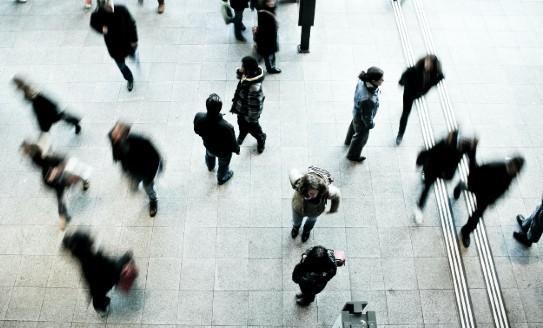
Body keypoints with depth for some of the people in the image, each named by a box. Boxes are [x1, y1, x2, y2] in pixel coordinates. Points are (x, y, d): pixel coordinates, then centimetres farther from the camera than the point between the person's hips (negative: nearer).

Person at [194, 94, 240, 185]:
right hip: (223, 151, -3)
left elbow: (197, 131, -11)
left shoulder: (199, 117, -35)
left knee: (209, 155, 40)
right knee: (223, 164, 32)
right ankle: (221, 178, 63)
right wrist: (237, 150, -3)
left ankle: (210, 167, 74)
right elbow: (232, 143, -26)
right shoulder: (227, 127, -46)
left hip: (208, 146, 4)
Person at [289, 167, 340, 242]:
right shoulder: (298, 183, -46)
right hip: (298, 208, 0)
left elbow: (337, 195, -21)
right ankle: (296, 226, 72)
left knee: (312, 220, 36)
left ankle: (307, 230, 73)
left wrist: (333, 210, -2)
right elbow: (293, 172, -24)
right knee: (296, 221, 33)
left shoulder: (327, 191, -46)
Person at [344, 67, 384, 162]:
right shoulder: (368, 100, -48)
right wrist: (370, 125, -9)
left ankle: (349, 140, 70)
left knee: (354, 125, 37)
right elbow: (366, 116, -29)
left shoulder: (363, 80, -28)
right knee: (361, 136, 24)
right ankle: (353, 155, 54)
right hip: (362, 119, -6)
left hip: (357, 110, 7)